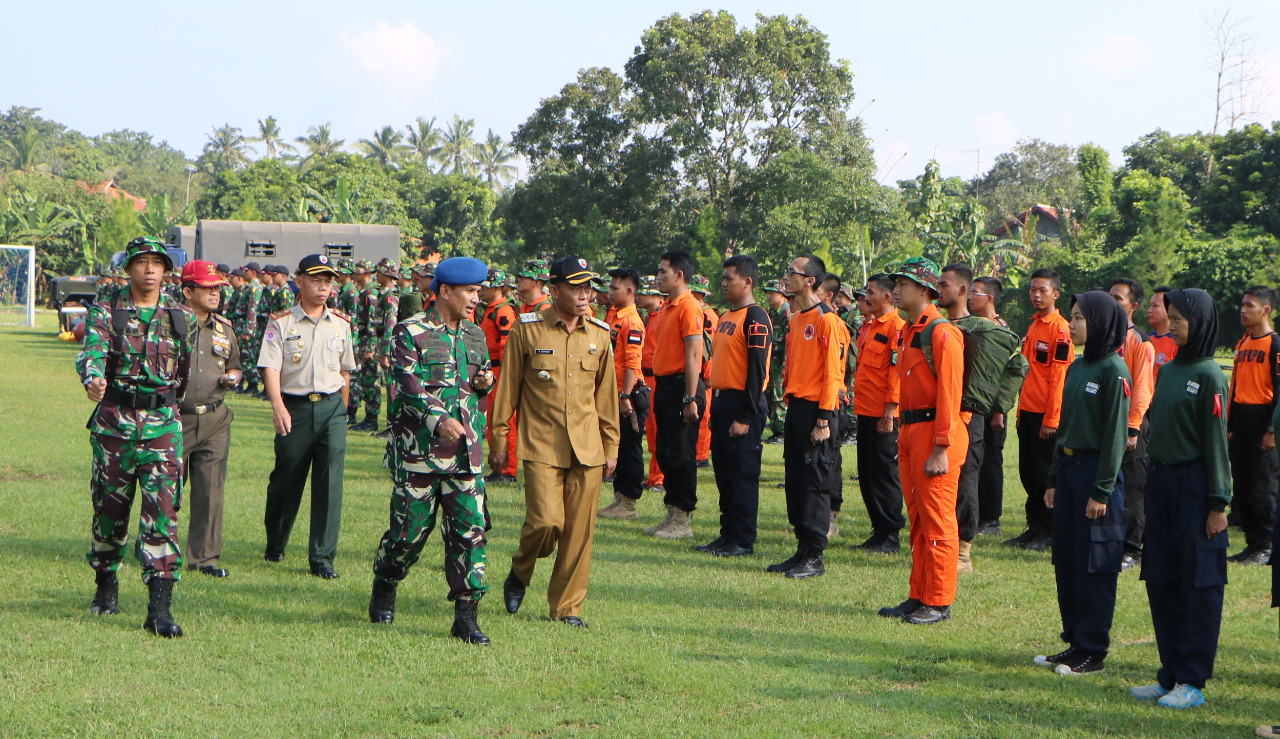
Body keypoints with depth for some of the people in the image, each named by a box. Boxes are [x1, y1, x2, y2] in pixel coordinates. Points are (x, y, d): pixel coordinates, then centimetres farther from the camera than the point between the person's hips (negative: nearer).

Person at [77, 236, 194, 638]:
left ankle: (159, 607, -13)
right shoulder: (105, 313, 1)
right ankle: (106, 587, 32)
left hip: (163, 424, 0)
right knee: (109, 508, 10)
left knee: (163, 511, -11)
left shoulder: (181, 317, 8)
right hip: (114, 422, 0)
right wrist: (92, 379, -36)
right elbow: (91, 352, -16)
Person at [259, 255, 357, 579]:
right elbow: (270, 367, -11)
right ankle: (274, 546, 31)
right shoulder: (281, 323, -1)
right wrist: (278, 406, -24)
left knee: (330, 482, -7)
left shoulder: (341, 323, 11)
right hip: (294, 406, -2)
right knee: (286, 480, 8)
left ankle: (322, 558, -4)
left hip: (331, 407, 2)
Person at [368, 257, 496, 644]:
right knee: (410, 529, 3)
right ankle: (384, 587, 31)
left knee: (470, 529, -3)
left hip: (465, 453, 5)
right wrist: (438, 420, -30)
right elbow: (407, 385, -16)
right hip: (418, 450, -5)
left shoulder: (475, 336, 14)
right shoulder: (409, 332, -5)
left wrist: (485, 382, 3)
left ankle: (466, 616, 1)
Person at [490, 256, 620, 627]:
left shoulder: (599, 335, 8)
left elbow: (606, 395, 14)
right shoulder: (527, 330, -2)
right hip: (542, 447, -3)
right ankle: (519, 574, 17)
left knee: (579, 531, 2)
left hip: (588, 450, 3)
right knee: (546, 521, -13)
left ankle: (567, 606, 14)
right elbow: (507, 388, 3)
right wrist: (498, 440, 3)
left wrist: (611, 447, 14)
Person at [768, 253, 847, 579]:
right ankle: (802, 550, 17)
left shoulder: (826, 320, -11)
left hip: (815, 410, -9)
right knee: (794, 481, 10)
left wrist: (824, 420, -18)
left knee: (815, 482, -5)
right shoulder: (795, 319, 16)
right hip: (795, 406, 9)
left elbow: (832, 372, -15)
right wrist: (790, 403, 15)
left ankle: (814, 557, -1)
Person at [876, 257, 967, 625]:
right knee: (918, 520, 13)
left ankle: (938, 603, 1)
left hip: (935, 432, -10)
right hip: (910, 430, 10)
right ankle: (918, 597, 20)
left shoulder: (941, 333, -13)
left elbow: (949, 394, -18)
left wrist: (940, 450, -20)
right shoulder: (909, 331, 16)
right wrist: (904, 438, 17)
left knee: (937, 521, -4)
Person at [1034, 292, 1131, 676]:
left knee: (1094, 564, -2)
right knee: (1065, 561, 11)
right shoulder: (1076, 368, 12)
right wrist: (1053, 480, 16)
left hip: (1097, 470, -8)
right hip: (1068, 467, 8)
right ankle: (1074, 642, 21)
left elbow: (1116, 435, -15)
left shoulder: (1113, 370, -13)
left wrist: (1102, 491, -17)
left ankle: (1093, 652, 6)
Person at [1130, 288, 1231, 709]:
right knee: (1161, 580, 9)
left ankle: (1192, 681, 3)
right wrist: (1151, 481, 14)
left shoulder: (1209, 376, -10)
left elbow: (1216, 441, -12)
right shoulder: (1167, 370, 11)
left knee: (1198, 583, -1)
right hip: (1162, 481, 8)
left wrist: (1218, 503, -13)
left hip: (1194, 485, -8)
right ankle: (1171, 674, 17)